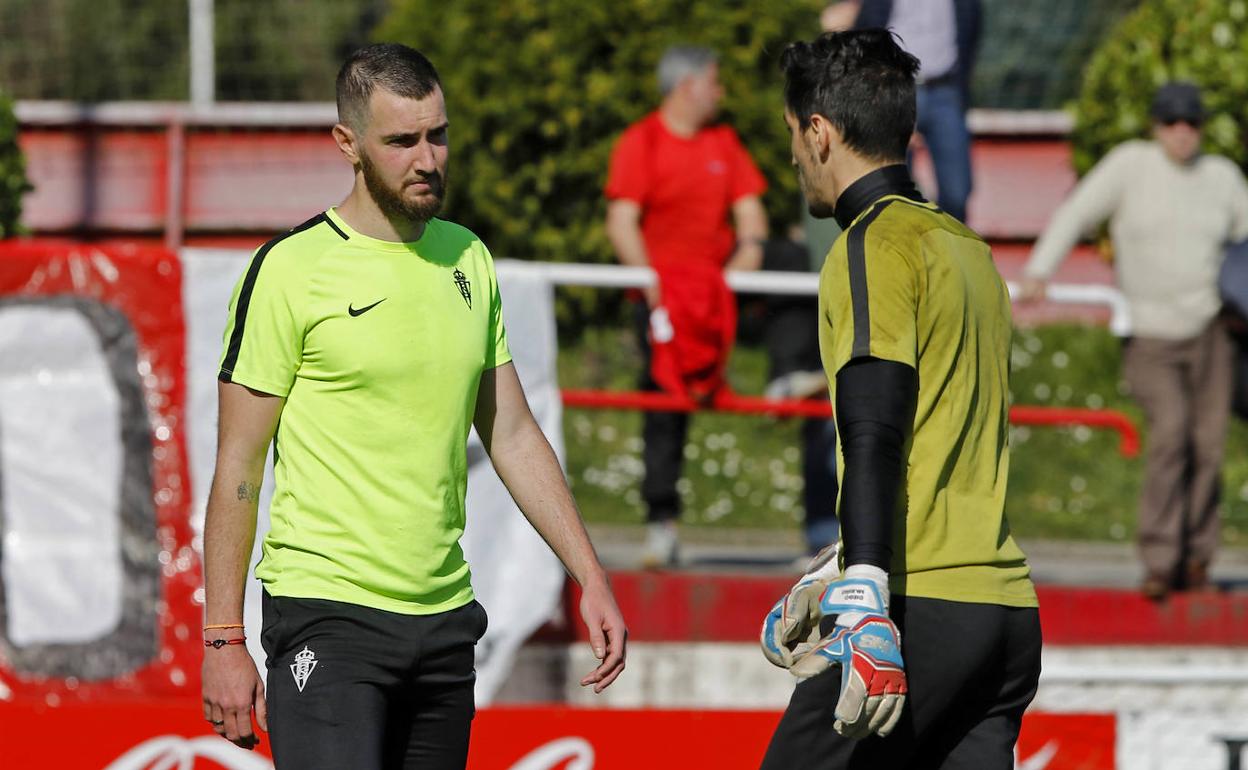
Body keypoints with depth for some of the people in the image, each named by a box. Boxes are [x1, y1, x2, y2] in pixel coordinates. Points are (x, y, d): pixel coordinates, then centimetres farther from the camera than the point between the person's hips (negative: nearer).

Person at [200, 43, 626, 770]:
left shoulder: (466, 260, 12)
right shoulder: (293, 268, -6)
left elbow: (513, 435, 18)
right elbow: (239, 468, -5)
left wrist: (592, 578, 12)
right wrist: (224, 640, -8)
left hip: (444, 620, 6)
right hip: (327, 617, -6)